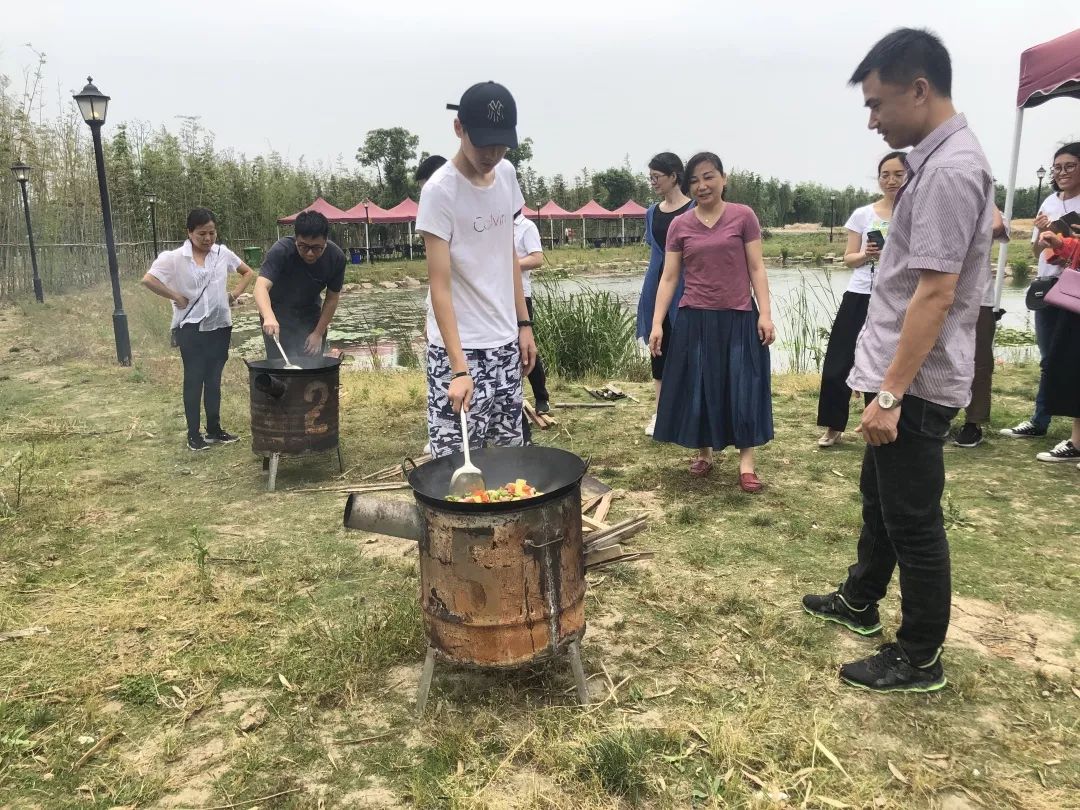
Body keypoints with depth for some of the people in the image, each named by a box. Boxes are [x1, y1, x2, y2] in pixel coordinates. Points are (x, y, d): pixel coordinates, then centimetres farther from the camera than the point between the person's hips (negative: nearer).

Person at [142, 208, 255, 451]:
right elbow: (148, 280, -14)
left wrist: (235, 294, 2)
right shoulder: (175, 258, -9)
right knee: (194, 380, 3)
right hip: (191, 328, -3)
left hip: (219, 326, 3)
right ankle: (194, 434, 12)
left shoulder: (223, 253, 1)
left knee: (214, 379, 12)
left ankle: (214, 429, 23)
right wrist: (176, 297, -12)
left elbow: (248, 273, 14)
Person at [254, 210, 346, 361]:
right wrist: (269, 317, -60)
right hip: (278, 316, -3)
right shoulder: (281, 251, -29)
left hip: (310, 316, 3)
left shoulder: (336, 257, -20)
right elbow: (261, 286, -42)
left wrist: (319, 333, -10)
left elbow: (332, 298, -9)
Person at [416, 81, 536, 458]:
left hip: (504, 342, 7)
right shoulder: (440, 190, -16)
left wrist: (523, 323, 10)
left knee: (511, 451, 13)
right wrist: (459, 367, -26)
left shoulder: (507, 174, 4)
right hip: (458, 346, -6)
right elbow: (439, 287, -19)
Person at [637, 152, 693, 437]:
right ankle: (660, 411, 17)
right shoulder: (652, 213, 10)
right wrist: (647, 293, 15)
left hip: (685, 287, -5)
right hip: (657, 287, 6)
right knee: (659, 348, 9)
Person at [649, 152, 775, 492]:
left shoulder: (743, 216, -1)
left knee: (743, 387, 2)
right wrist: (656, 323, -4)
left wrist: (765, 314, -8)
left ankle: (746, 460, 11)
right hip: (694, 320, 2)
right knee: (698, 387, 8)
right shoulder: (679, 225, 4)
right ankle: (704, 452, 26)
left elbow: (757, 269, 0)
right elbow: (668, 278, 3)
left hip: (738, 318, -2)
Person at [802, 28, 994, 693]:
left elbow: (936, 294, -25)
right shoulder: (944, 160, 12)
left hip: (918, 384, -10)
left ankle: (920, 659, 18)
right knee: (880, 497, 22)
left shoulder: (948, 169, -20)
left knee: (914, 520, 2)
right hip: (906, 375, 10)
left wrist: (890, 394, -24)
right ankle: (860, 601, 41)